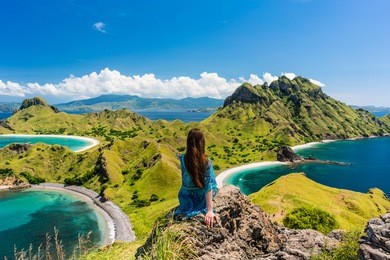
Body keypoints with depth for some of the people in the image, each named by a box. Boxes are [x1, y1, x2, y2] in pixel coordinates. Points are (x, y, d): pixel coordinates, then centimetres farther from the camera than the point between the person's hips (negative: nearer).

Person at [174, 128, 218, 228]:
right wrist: (210, 210, -25)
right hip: (201, 197, -4)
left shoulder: (182, 159, -15)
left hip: (186, 197, 4)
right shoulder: (207, 162, -23)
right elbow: (209, 187, -25)